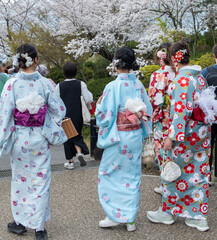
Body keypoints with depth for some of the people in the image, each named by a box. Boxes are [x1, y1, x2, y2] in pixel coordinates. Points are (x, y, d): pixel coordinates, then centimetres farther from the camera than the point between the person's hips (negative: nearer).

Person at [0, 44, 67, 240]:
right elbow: (60, 110, -3)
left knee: (20, 179, 16)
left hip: (19, 137, 0)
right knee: (41, 181, 9)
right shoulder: (45, 84, -9)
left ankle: (20, 222, 29)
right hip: (40, 138, 0)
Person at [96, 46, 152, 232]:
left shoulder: (113, 87, -16)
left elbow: (105, 116, -14)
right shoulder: (139, 85, 0)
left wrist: (98, 105, 5)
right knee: (133, 175, 13)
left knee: (109, 174, 11)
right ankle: (130, 219, 21)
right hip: (136, 136, 5)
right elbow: (148, 111, 7)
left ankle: (115, 215, 15)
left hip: (118, 138, -5)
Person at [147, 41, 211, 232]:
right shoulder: (200, 77, 9)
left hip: (186, 132, -8)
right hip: (202, 131, 8)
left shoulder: (182, 79, -17)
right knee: (199, 172, 11)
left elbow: (181, 110, -22)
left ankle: (167, 212, 21)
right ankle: (199, 217, 18)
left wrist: (172, 136, -21)